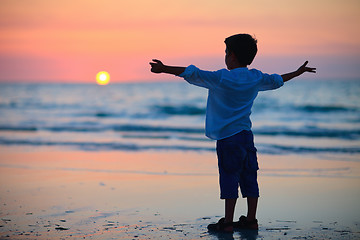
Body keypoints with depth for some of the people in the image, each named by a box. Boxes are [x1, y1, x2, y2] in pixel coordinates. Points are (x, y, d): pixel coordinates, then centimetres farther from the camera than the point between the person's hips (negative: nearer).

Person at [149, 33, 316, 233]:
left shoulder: (222, 78, -12)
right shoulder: (256, 78, 8)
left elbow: (193, 74, -15)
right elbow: (276, 81, 25)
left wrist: (165, 69, -13)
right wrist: (297, 73, 43)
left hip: (228, 137, -6)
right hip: (247, 135, 6)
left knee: (229, 178, -4)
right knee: (249, 177, 10)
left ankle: (228, 222, -2)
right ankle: (251, 219, 15)